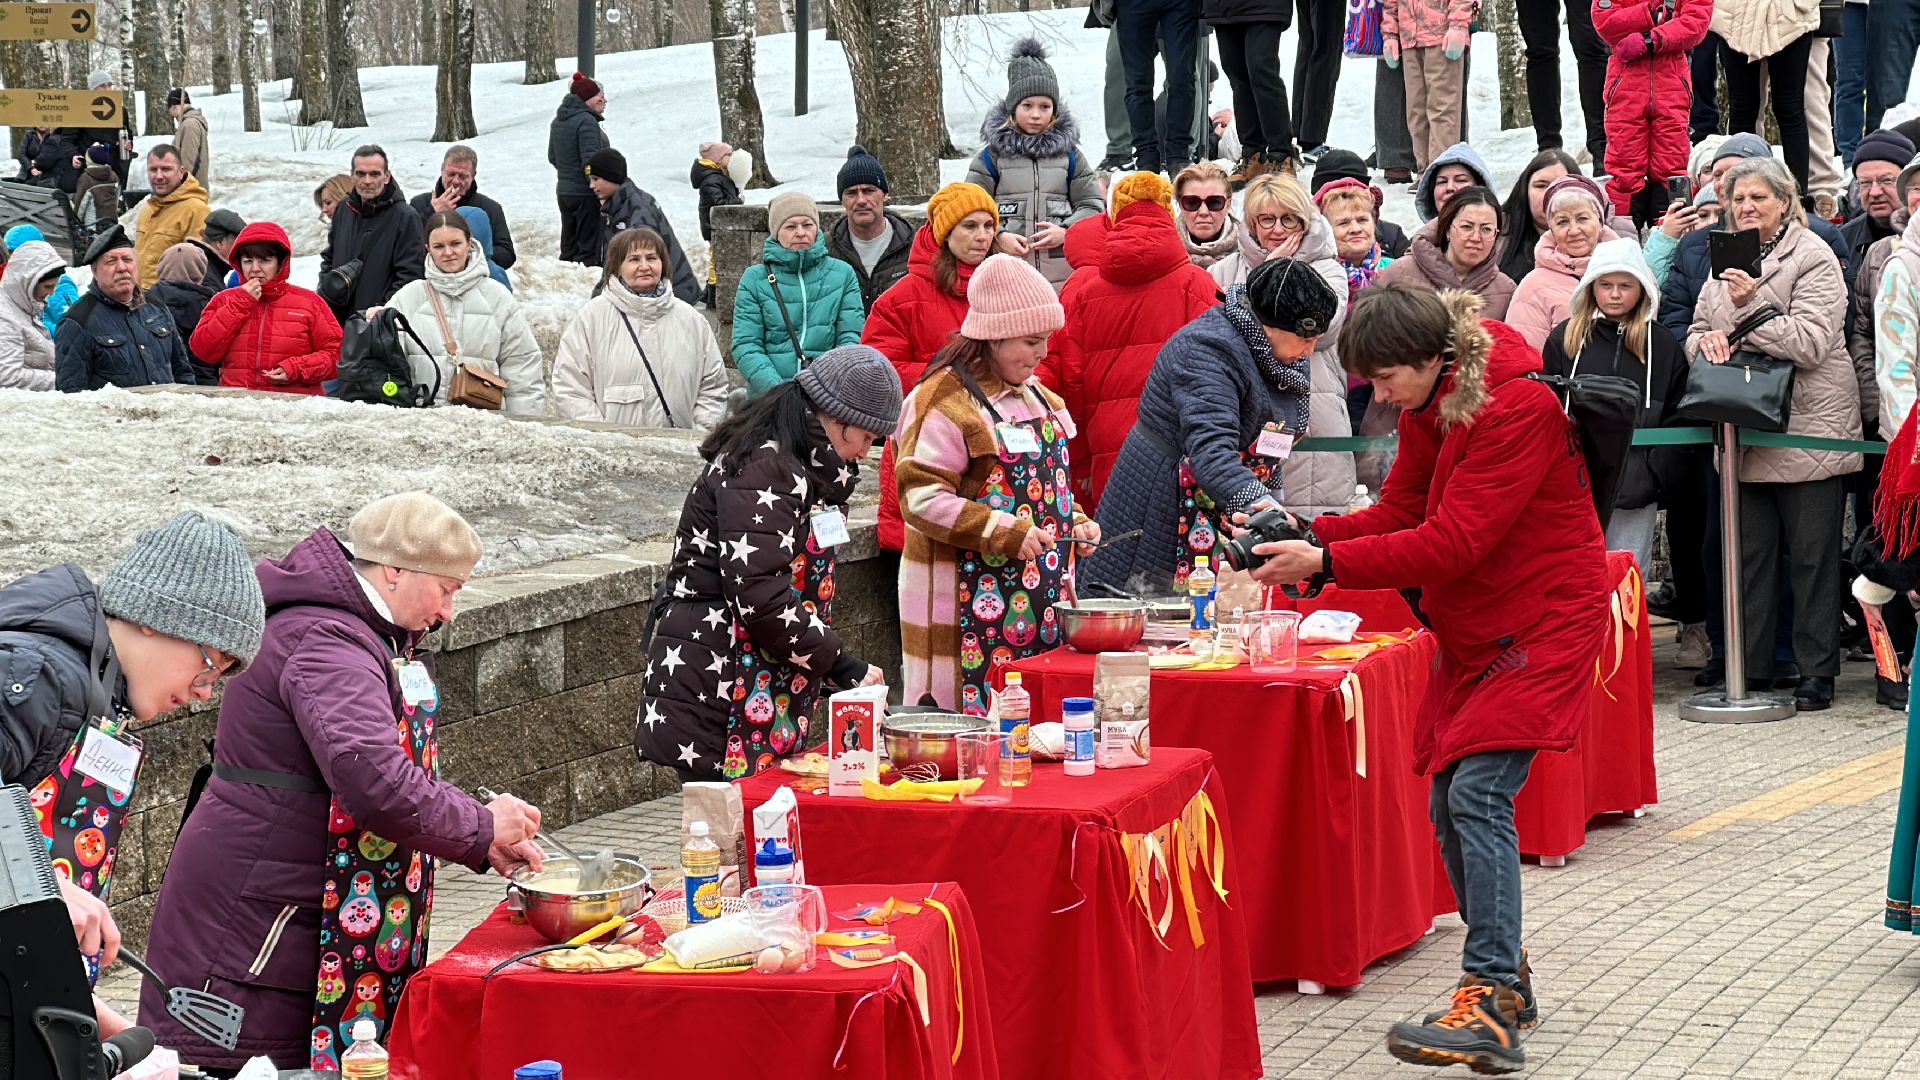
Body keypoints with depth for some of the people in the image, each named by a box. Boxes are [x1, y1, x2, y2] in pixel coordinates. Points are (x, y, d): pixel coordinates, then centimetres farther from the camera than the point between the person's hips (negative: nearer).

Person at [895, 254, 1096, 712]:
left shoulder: (1036, 396, 17)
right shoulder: (945, 402, -11)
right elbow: (921, 499, -17)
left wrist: (1074, 522, 8)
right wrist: (1009, 533, -21)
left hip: (1043, 601, 8)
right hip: (974, 607, -8)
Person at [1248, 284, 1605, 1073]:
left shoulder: (1518, 407, -23)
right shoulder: (1428, 405, 5)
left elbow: (1453, 541, -26)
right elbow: (1402, 511, 7)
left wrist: (1326, 562, -26)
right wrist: (1310, 533, -10)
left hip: (1542, 617, -9)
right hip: (1474, 624, 9)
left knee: (1477, 792, -19)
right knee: (1450, 802, 7)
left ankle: (1491, 1012, -21)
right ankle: (1503, 978, 21)